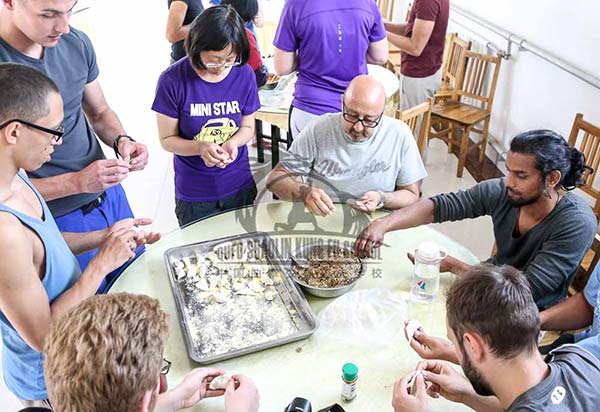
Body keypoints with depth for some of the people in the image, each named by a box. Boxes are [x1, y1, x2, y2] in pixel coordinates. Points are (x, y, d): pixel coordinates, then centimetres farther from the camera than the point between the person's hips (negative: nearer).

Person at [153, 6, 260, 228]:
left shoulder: (244, 75, -8)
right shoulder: (173, 80, -16)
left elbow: (247, 127, 3)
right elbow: (167, 139, -9)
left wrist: (233, 142, -19)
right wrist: (201, 147, -27)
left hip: (240, 189, 2)